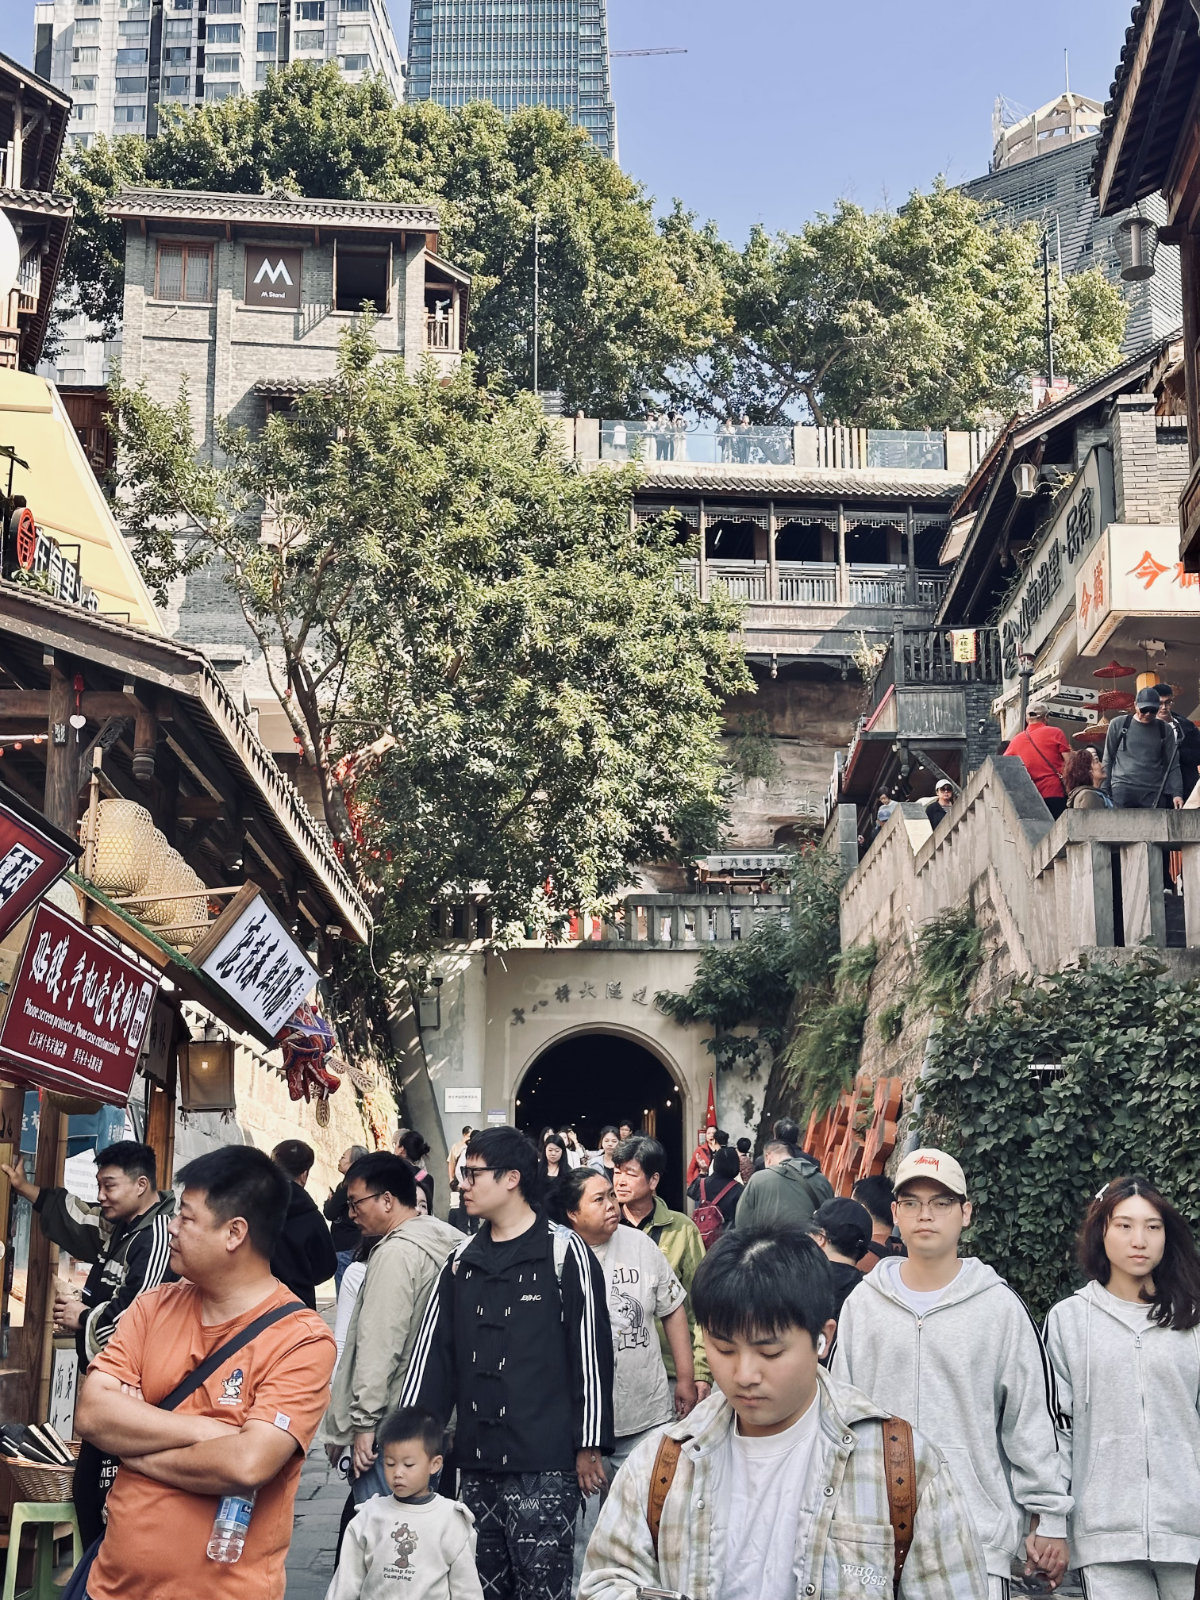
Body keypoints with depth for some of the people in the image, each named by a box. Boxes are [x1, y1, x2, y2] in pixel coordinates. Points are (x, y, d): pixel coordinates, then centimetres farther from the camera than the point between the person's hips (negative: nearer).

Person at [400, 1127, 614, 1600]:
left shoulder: (563, 1252, -5)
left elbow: (591, 1352, -7)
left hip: (544, 1463, -6)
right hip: (477, 1462, 6)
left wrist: (589, 1445, -8)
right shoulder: (463, 1259, 12)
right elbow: (433, 1350, 13)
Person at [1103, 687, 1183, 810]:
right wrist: (1104, 790, 4)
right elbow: (1108, 760, 9)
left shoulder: (1164, 729, 9)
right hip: (1122, 789, -1)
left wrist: (1177, 793, -4)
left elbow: (1173, 765, 7)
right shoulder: (1118, 724, 6)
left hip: (1154, 791, 1)